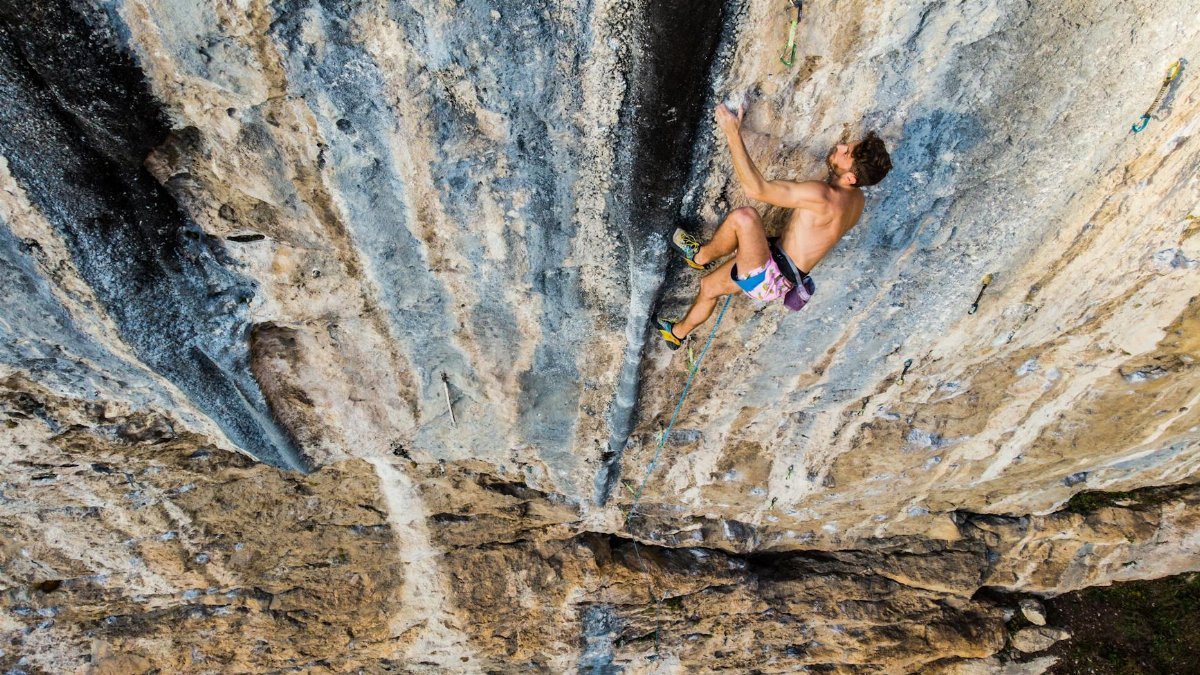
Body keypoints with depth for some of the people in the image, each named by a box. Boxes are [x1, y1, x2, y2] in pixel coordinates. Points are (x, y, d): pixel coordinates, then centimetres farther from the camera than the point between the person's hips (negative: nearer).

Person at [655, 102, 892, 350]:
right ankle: (678, 333, 44)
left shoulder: (822, 196, -30)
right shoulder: (856, 198, -1)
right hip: (783, 275, 10)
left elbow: (757, 188, -31)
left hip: (768, 279, -10)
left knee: (744, 216, -29)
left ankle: (701, 256, -1)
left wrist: (733, 134, -30)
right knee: (709, 286, 25)